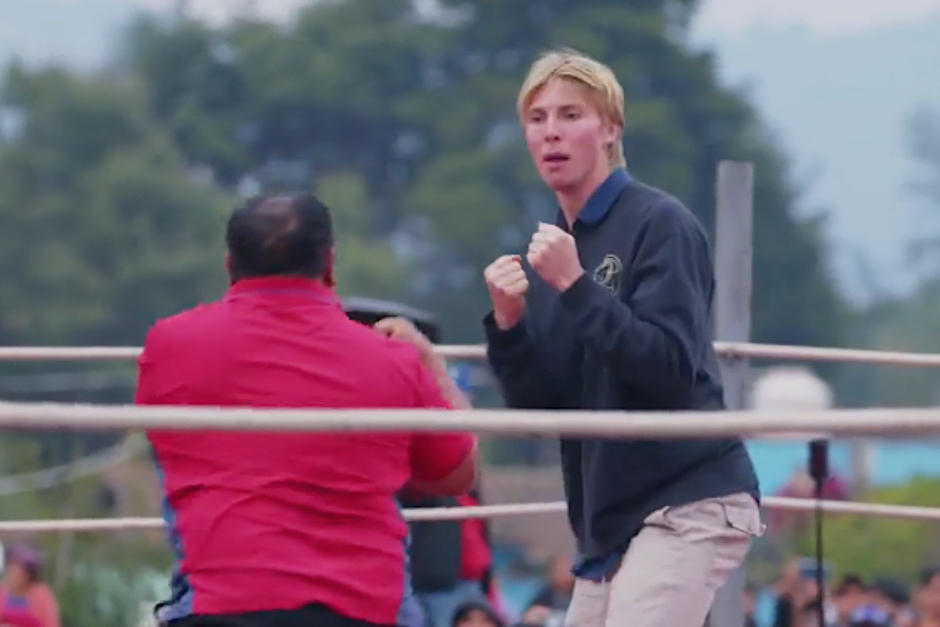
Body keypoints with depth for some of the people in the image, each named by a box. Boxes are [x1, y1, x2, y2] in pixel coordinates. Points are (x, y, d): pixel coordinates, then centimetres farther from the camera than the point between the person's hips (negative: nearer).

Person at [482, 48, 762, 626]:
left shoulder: (661, 224, -8)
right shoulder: (550, 245, 12)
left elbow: (671, 367, -19)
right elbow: (538, 405, 10)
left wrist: (575, 285, -23)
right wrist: (509, 323, -8)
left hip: (689, 505, -8)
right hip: (608, 518, 8)